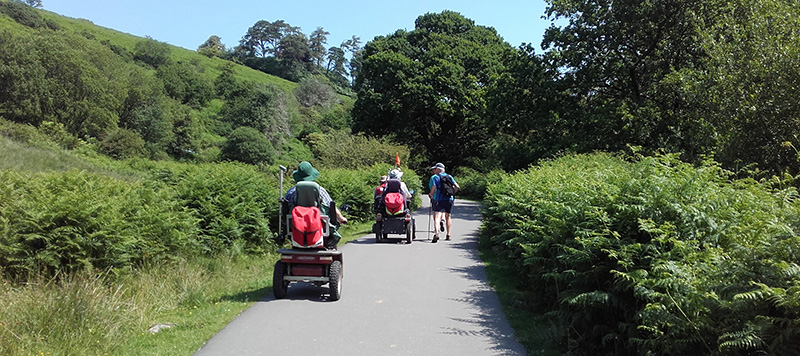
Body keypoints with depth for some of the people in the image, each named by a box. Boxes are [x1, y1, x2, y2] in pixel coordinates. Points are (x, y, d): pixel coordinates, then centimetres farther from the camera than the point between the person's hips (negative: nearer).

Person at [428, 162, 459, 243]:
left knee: (437, 216, -12)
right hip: (449, 199, 5)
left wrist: (431, 195, 6)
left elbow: (433, 189, -13)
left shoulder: (434, 177, -1)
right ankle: (448, 235, 23)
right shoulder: (449, 176, 12)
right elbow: (457, 186, 7)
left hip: (438, 200, -5)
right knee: (447, 217, 18)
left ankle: (436, 233, -33)